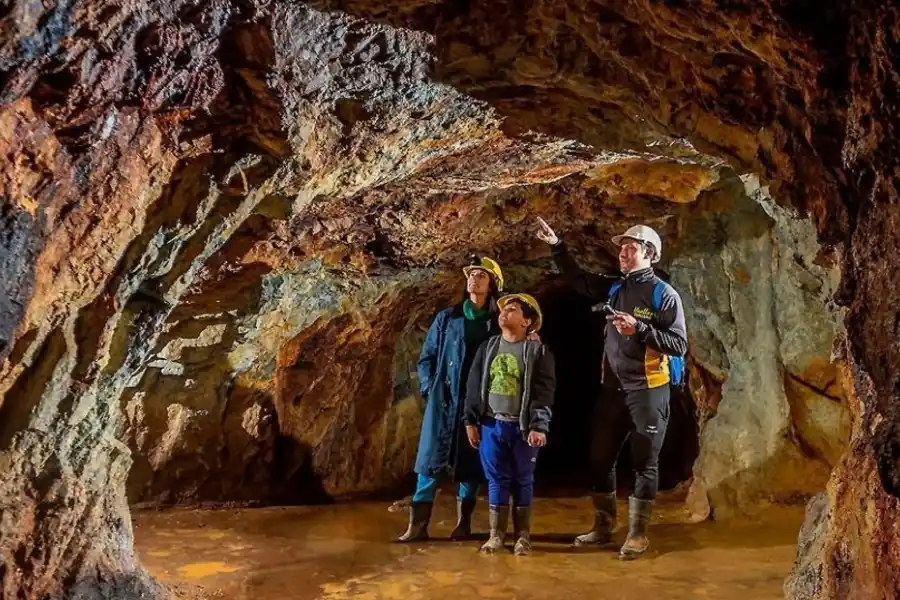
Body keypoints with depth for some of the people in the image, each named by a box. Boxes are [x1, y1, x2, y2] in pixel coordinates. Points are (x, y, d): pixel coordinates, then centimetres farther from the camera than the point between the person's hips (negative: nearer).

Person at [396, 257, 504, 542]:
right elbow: (426, 357, 12)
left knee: (470, 464, 6)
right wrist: (429, 388, 2)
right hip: (442, 401, 1)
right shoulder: (446, 318, 8)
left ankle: (464, 522, 19)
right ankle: (418, 524, 3)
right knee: (430, 460, -1)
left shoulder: (498, 323, 3)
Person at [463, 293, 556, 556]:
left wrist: (539, 426, -17)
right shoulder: (488, 347, 9)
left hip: (523, 426, -3)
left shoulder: (538, 351, -4)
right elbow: (474, 385, 10)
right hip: (492, 424, 3)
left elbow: (544, 391, -9)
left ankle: (522, 535, 16)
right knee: (496, 479, 8)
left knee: (523, 480, 6)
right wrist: (470, 420, 5)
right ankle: (496, 533, 16)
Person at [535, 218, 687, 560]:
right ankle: (603, 526, 24)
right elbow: (577, 279, 19)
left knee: (644, 462, 3)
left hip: (647, 390, -6)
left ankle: (638, 534, 12)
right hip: (613, 389, 7)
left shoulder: (664, 294, -7)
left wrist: (639, 329, -21)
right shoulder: (614, 288, 10)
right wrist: (556, 246, 9)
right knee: (600, 457, 11)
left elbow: (679, 344, -12)